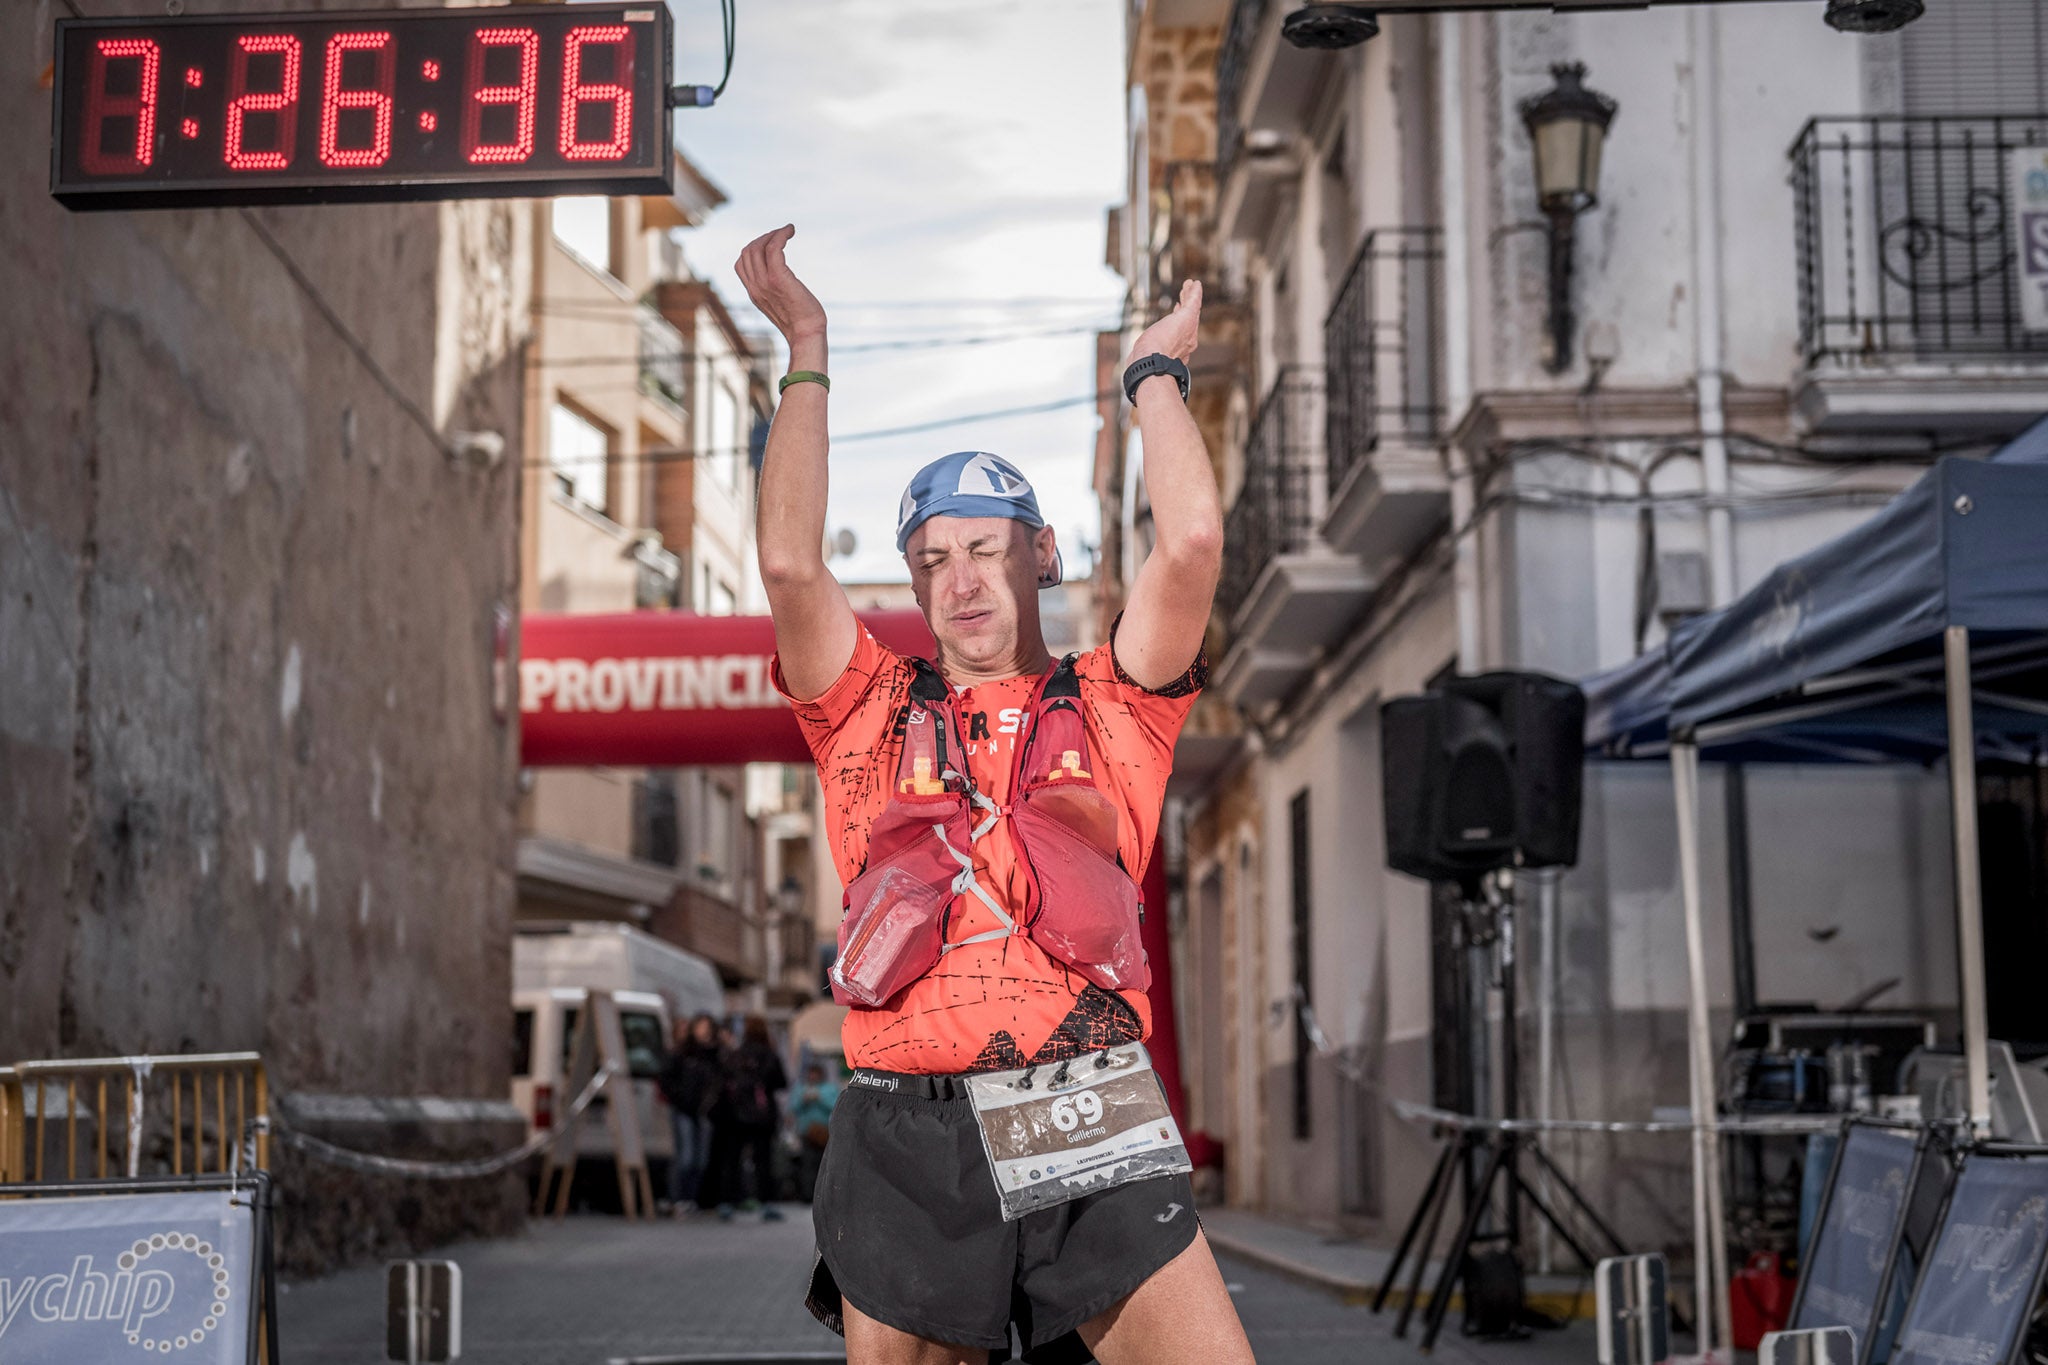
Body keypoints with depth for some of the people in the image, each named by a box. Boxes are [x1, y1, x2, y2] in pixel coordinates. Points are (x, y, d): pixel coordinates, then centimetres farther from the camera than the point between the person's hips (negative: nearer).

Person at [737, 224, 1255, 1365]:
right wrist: (808, 353, 5)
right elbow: (790, 564, 1)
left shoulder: (1111, 707, 14)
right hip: (909, 1138, 1)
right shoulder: (873, 714, 16)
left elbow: (1194, 544, 0)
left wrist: (1156, 375, 13)